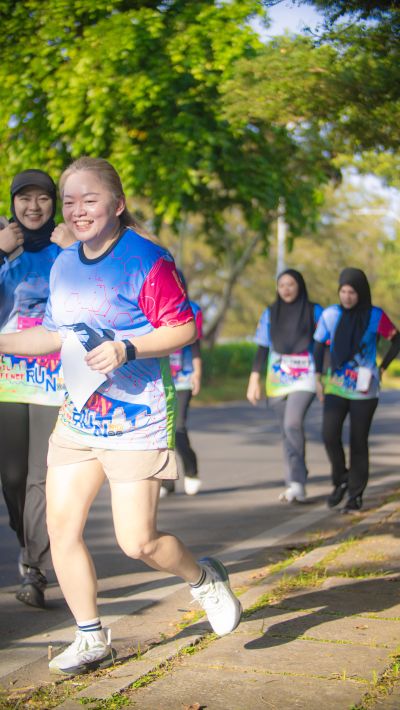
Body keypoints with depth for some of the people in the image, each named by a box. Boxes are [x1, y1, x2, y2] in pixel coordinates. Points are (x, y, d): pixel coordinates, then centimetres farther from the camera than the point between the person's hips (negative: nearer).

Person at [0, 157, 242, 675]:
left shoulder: (146, 260, -13)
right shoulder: (63, 265, 10)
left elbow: (184, 328, -14)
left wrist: (126, 349, -26)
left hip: (136, 420, -7)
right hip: (77, 418, 7)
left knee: (138, 543, -6)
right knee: (61, 529, 2)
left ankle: (204, 579, 26)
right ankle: (91, 640, 17)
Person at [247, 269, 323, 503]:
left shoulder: (314, 312, 1)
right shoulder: (270, 314, 10)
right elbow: (262, 349, 12)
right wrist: (255, 380, 7)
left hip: (304, 377, -4)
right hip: (277, 379, 4)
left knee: (293, 424, -22)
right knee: (288, 431, 7)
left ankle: (297, 483, -22)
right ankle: (295, 485, 14)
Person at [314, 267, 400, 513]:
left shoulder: (375, 316, -8)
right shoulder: (330, 315, -3)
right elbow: (320, 346, 7)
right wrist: (318, 379, 5)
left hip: (364, 389, -1)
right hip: (335, 385, 2)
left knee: (358, 442, 2)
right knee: (330, 434, -14)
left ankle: (356, 495, 14)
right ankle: (341, 480, 10)